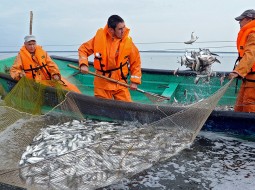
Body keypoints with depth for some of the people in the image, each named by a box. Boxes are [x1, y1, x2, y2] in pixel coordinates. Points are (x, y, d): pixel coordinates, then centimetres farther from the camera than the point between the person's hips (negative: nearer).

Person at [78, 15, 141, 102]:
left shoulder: (128, 42, -6)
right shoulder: (99, 37, -7)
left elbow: (136, 62, 4)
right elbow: (83, 49, 6)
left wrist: (135, 81, -2)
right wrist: (83, 64, -11)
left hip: (120, 84, 0)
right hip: (102, 85, 0)